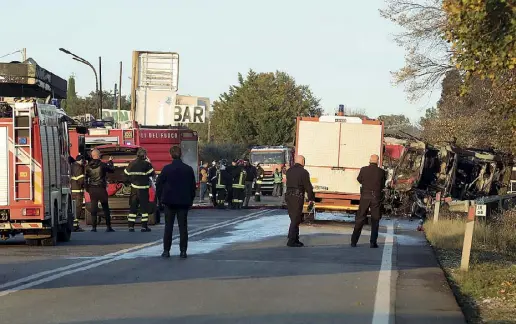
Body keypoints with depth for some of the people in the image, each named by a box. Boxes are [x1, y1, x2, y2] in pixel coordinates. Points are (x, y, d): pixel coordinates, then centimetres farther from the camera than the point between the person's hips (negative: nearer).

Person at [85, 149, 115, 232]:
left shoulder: (88, 166, 0)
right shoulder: (102, 165, -9)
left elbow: (85, 179, 4)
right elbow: (112, 170, 6)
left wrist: (88, 189, 14)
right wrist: (110, 162, 22)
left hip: (92, 189, 3)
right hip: (101, 188, -3)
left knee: (93, 208, 5)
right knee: (105, 208, 6)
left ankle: (94, 227, 1)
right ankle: (108, 226, 5)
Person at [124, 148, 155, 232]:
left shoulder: (131, 164, 5)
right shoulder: (146, 164, -10)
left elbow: (126, 174, 10)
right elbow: (153, 175, -8)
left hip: (134, 188, 4)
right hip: (143, 189, -4)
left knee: (133, 207, 9)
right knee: (144, 207, 2)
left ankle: (131, 226, 7)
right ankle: (144, 226, 0)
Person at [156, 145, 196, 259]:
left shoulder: (167, 169, -9)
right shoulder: (188, 169, -2)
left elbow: (159, 184, -4)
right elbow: (193, 187, 4)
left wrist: (161, 197, 8)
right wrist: (190, 200, 13)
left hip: (169, 202, -1)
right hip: (184, 202, 1)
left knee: (168, 227, 6)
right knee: (183, 227, 5)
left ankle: (166, 250, 6)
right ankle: (183, 251, 2)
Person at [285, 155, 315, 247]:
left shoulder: (289, 171, 10)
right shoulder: (304, 172, -10)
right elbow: (308, 187, -8)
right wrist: (311, 199, 1)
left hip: (288, 195, 7)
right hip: (297, 197, -7)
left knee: (294, 219, 16)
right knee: (295, 219, -3)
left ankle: (295, 239, 19)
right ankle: (291, 241, -4)